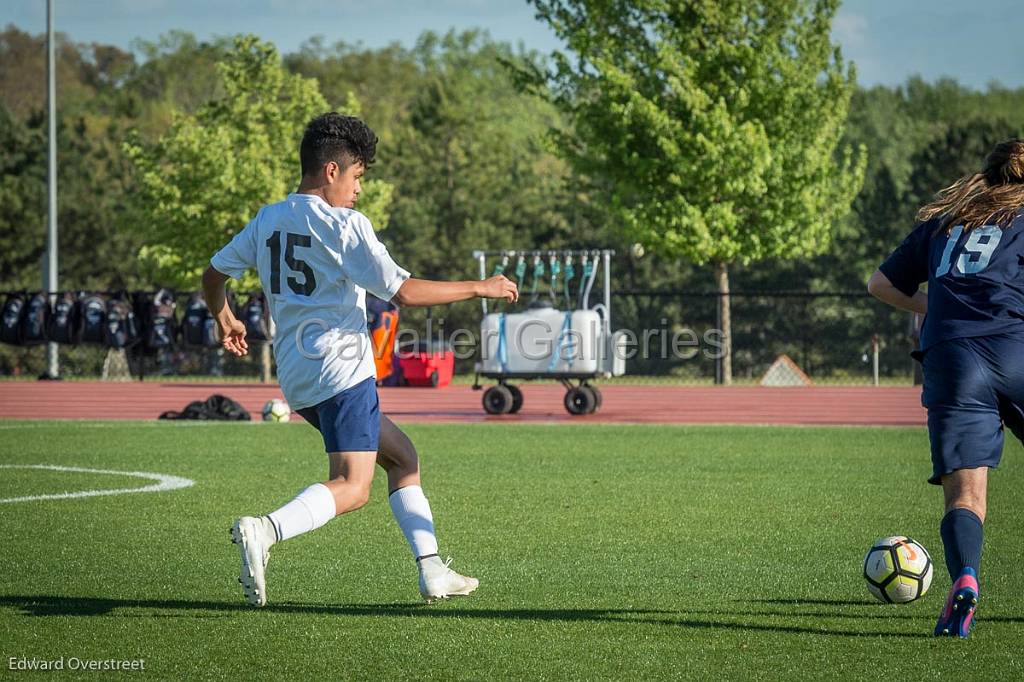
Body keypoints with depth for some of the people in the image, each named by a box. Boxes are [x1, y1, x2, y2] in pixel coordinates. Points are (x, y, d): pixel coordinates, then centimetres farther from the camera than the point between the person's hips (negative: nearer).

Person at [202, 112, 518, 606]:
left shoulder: (267, 221, 13)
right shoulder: (344, 226, -10)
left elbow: (213, 275, 21)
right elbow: (403, 292, -14)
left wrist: (225, 321, 41)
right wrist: (479, 288, -5)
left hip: (297, 379, 9)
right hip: (341, 370, -9)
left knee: (402, 456, 19)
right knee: (353, 488, -14)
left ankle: (432, 572, 16)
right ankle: (265, 531, -35)